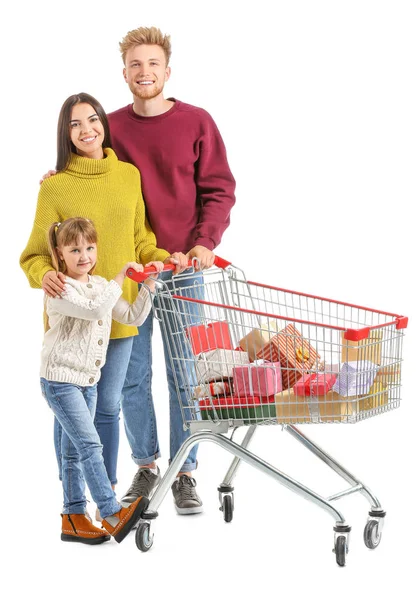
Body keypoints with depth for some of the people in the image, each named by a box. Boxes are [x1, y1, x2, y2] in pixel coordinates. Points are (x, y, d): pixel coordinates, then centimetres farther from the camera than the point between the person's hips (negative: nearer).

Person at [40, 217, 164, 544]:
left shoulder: (101, 286, 10)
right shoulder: (61, 290, -15)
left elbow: (132, 317, 10)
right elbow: (94, 310, -30)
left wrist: (148, 285, 0)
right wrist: (120, 278, -22)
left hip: (88, 380, 8)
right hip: (60, 379, -8)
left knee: (75, 450, 12)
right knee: (89, 444, -15)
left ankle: (74, 518, 18)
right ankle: (112, 515, -18)